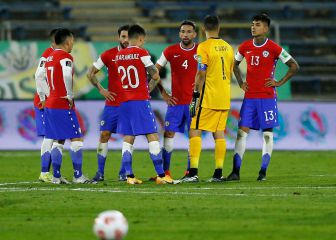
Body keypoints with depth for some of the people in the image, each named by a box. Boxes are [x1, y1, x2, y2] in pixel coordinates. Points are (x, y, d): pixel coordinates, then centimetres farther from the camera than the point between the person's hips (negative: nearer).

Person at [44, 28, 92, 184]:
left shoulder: (50, 57, 14)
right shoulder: (66, 57, -12)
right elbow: (67, 78, -26)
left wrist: (46, 95, 17)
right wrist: (70, 97, -15)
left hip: (50, 103, 9)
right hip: (63, 105, -9)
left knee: (58, 140, 12)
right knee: (76, 138, -3)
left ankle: (56, 176, 11)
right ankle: (78, 175, -5)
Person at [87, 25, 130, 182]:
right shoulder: (108, 55, 0)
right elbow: (91, 73, 8)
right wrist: (101, 89, 0)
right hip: (112, 103, 0)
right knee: (104, 135, -3)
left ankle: (123, 173, 7)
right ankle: (100, 172, 4)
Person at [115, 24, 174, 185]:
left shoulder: (119, 56, 9)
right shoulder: (141, 53, -8)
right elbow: (155, 76, -5)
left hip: (124, 101, 6)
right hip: (140, 100, -6)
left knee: (128, 139, 7)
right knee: (152, 136, -3)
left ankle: (129, 176, 3)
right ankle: (161, 175, -6)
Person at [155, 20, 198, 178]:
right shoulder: (171, 51, 0)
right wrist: (163, 93, 1)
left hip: (195, 101, 0)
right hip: (176, 101, 0)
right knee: (169, 134, -3)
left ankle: (190, 171, 7)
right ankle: (165, 171, 3)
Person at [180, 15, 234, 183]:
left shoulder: (204, 47, -10)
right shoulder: (228, 47, 10)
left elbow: (201, 74, -14)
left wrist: (195, 96, -10)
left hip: (208, 98, -6)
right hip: (224, 98, 6)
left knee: (195, 131, -3)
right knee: (219, 133, 9)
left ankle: (193, 172, -11)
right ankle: (218, 173, 7)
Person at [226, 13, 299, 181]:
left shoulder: (273, 48, -7)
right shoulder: (245, 47, 6)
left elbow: (294, 66, -2)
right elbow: (235, 64, 24)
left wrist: (279, 83, -6)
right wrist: (240, 82, 11)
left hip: (267, 96, -4)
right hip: (249, 96, 4)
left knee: (267, 133, -1)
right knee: (242, 132, -2)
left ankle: (263, 172, 3)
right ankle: (235, 171, -2)